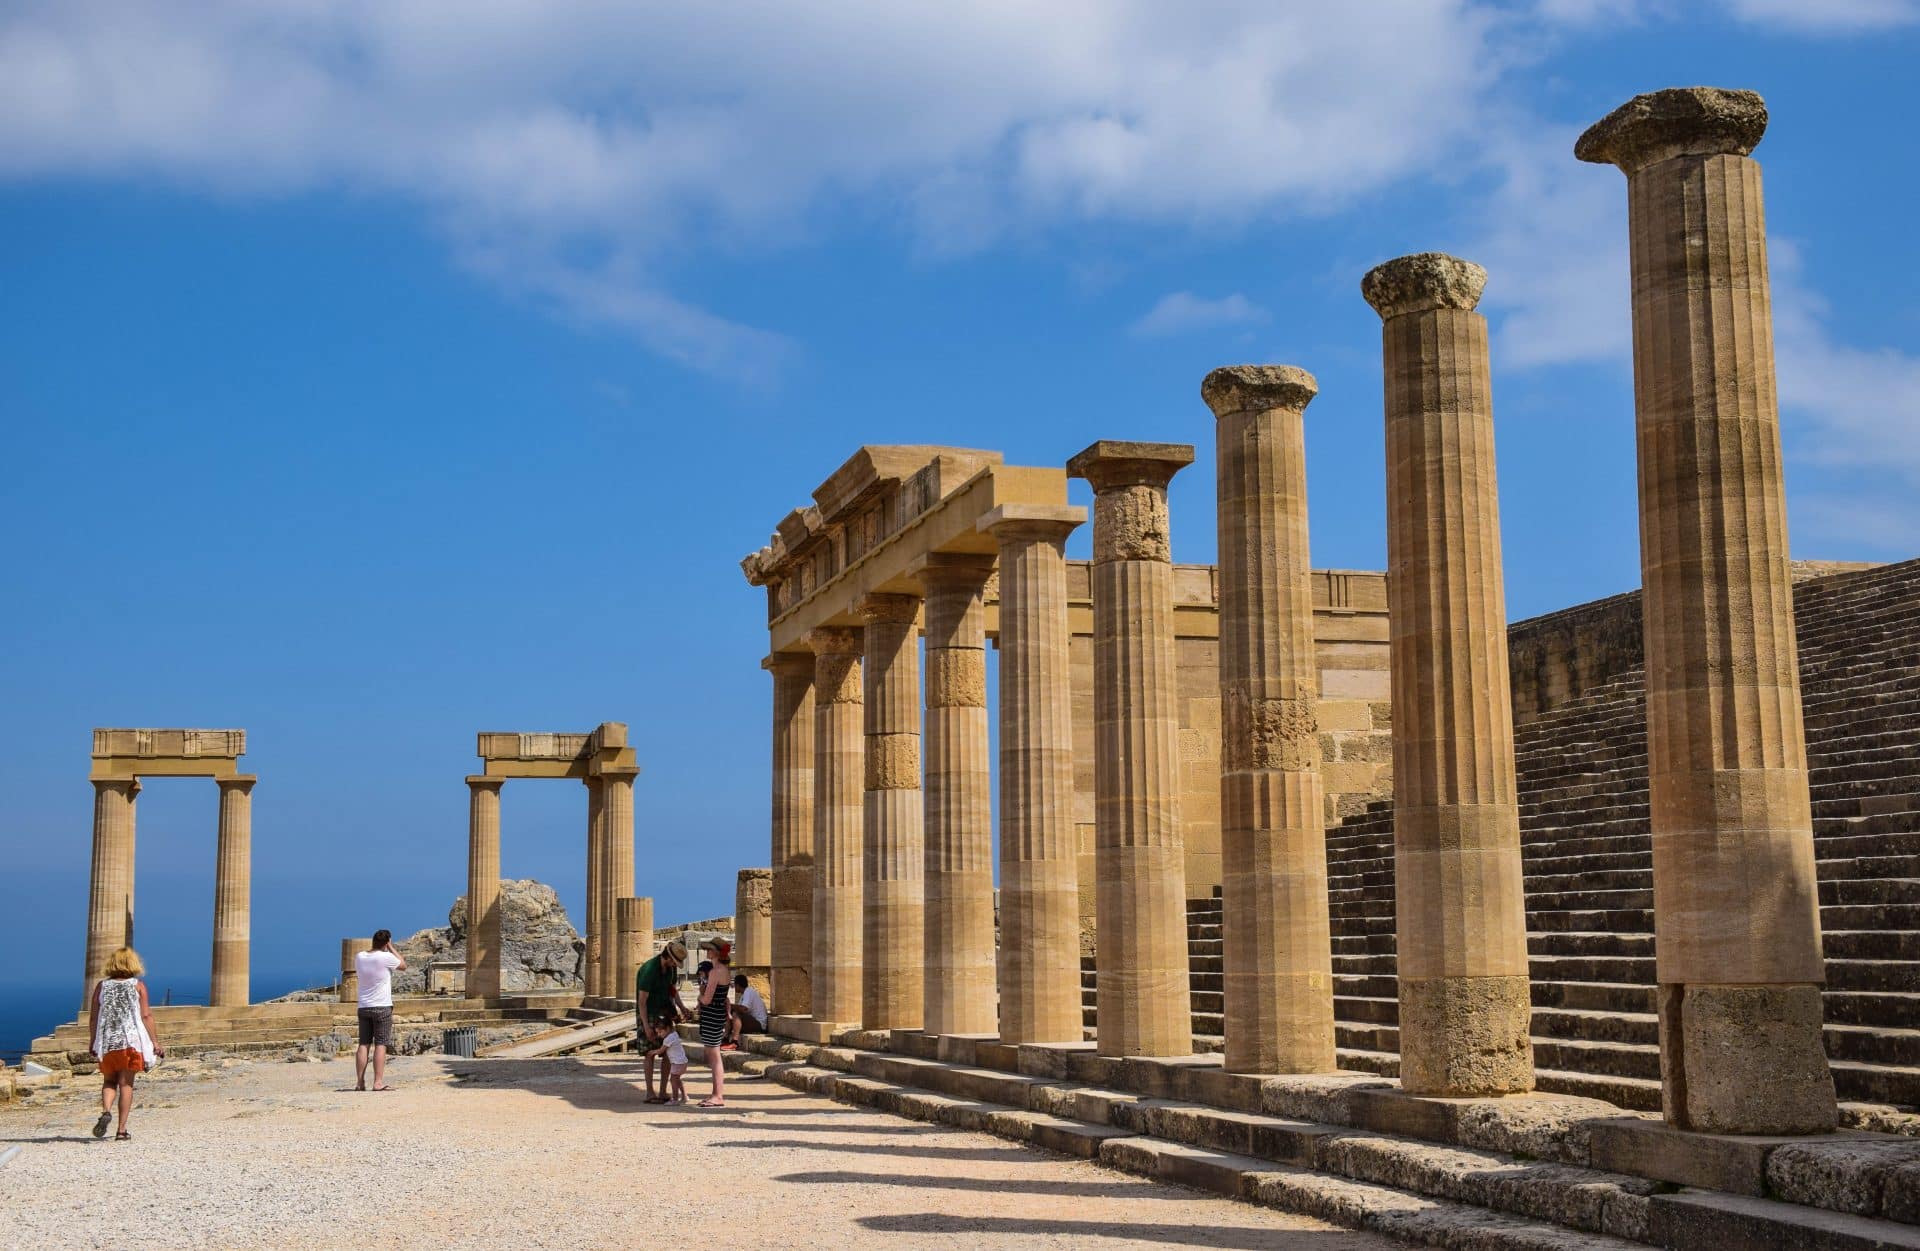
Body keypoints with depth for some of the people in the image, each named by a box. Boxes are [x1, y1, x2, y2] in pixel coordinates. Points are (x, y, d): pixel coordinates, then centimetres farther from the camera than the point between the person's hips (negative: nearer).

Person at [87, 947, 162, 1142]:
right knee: (126, 1084, 4)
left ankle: (106, 1112, -12)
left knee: (109, 1081, 16)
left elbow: (93, 1018, 4)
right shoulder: (138, 986, 0)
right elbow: (146, 1016, -4)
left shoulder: (101, 986, 5)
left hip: (106, 1041, 1)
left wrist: (93, 1044, 12)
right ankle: (122, 1130, 3)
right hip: (131, 1040, -1)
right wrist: (154, 1042, 2)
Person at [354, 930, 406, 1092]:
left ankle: (360, 1082, 8)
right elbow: (403, 965, 4)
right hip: (382, 1007, -5)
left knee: (364, 1044, 9)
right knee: (380, 1045, -3)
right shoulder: (386, 957, -12)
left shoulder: (359, 957, 4)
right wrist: (391, 948, 8)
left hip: (364, 1007, 5)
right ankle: (378, 1082, -8)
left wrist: (373, 948, 21)